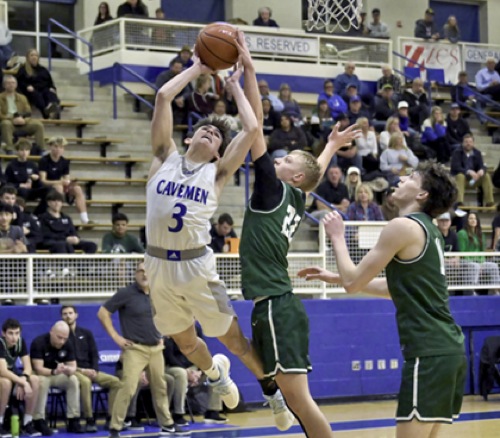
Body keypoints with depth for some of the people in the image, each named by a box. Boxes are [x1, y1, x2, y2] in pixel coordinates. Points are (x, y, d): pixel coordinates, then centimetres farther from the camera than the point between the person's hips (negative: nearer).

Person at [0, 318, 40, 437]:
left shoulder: (20, 341, -8)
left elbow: (28, 367, -9)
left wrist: (23, 380, -29)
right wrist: (23, 383, -37)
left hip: (12, 374, 6)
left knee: (34, 380, -19)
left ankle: (27, 423, -12)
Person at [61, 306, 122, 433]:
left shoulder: (86, 333, 18)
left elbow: (94, 354, 15)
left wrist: (94, 370, -6)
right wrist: (81, 370, -16)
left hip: (90, 370, 6)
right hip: (72, 371, -6)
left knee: (116, 381, -14)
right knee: (85, 382, -40)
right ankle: (89, 420, -34)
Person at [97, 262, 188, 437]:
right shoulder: (126, 293, -8)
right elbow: (102, 313, -8)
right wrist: (115, 336, -11)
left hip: (156, 349, 6)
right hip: (135, 349, -6)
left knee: (160, 388, 13)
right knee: (127, 388, -15)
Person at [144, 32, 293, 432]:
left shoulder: (218, 173, 2)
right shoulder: (165, 158, 5)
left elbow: (252, 129, -7)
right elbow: (163, 96, -2)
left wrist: (236, 88, 6)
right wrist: (198, 68, 6)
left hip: (197, 265, -2)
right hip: (159, 264, 2)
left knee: (234, 339, 5)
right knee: (185, 343, 18)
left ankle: (274, 393, 26)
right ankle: (216, 372, 50)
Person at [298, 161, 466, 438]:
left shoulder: (403, 226, -9)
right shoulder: (427, 230, 18)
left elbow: (353, 283, -6)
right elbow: (397, 288, 30)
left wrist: (337, 237, 10)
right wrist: (334, 277, 30)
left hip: (429, 352, -9)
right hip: (447, 348, 9)